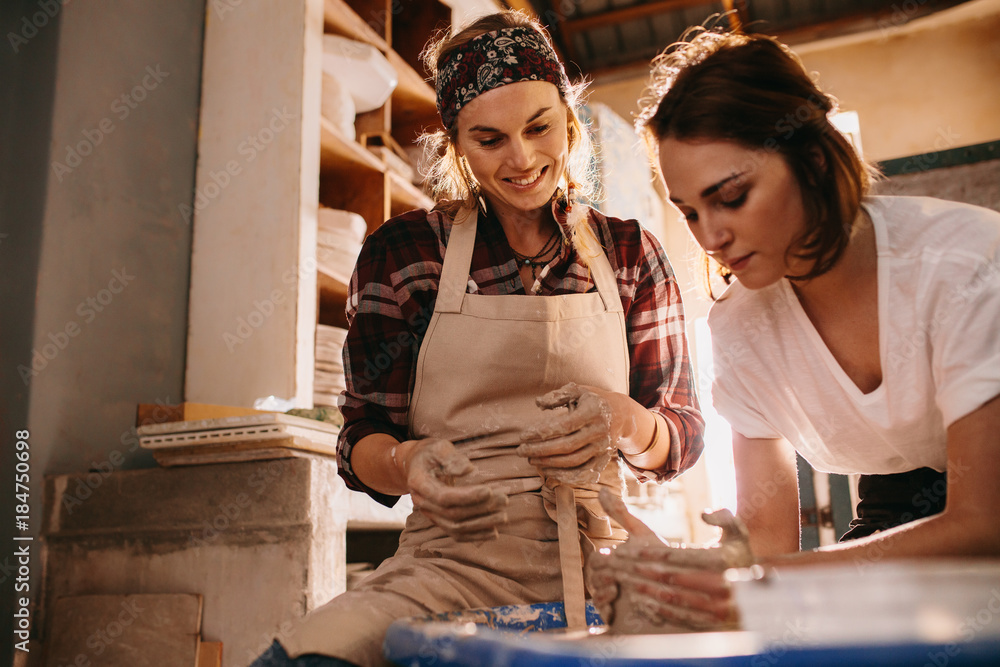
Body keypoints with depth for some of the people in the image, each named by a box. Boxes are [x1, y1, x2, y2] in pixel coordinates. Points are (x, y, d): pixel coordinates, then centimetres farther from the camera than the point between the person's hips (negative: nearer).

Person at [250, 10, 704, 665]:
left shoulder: (630, 253, 8)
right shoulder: (402, 253, 4)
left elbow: (683, 436, 10)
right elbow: (364, 436, 5)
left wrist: (622, 421, -13)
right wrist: (407, 464, -18)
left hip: (595, 568, 2)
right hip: (451, 560, -1)